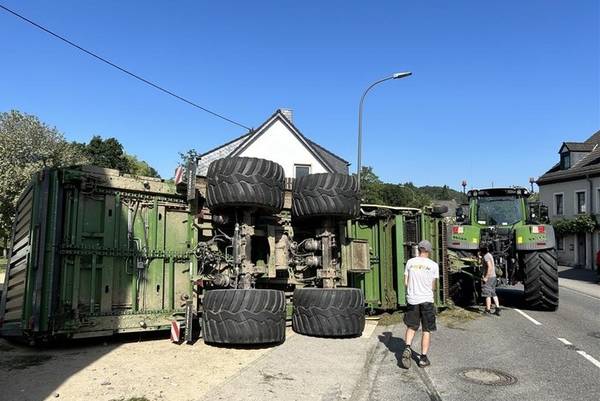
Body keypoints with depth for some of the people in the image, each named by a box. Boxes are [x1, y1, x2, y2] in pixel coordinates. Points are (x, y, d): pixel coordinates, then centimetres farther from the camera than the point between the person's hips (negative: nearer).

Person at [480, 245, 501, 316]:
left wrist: (486, 277, -23)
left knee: (487, 294, -1)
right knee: (493, 293, 13)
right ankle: (497, 309, 12)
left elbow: (490, 267, -25)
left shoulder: (486, 256, -16)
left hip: (488, 277, -10)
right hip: (493, 276, 10)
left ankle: (488, 310, 5)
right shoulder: (489, 255, 15)